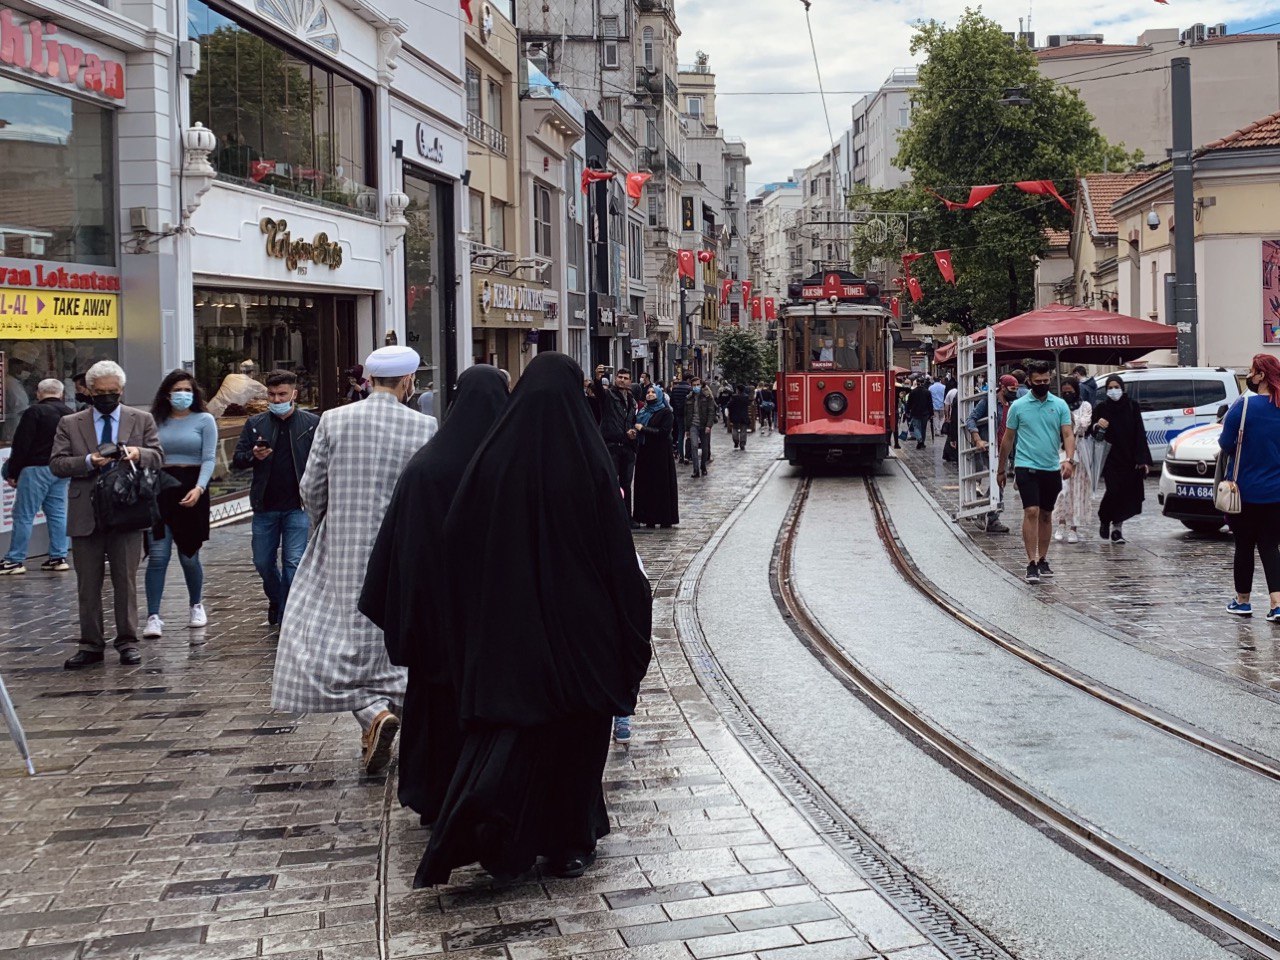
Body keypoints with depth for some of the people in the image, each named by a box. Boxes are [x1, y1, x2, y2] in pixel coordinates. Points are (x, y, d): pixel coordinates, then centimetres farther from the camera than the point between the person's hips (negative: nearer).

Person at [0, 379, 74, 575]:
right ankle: (59, 557, 10)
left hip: (36, 469, -6)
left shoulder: (34, 412, -9)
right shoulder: (71, 414, 12)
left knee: (24, 515, -3)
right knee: (58, 513, 11)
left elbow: (21, 445, -12)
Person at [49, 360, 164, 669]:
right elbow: (56, 463, 1)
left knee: (126, 580, 3)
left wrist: (139, 454, -17)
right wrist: (88, 462, -16)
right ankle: (91, 645, 11)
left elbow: (158, 457, 5)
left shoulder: (142, 420, 8)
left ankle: (127, 642, 11)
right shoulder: (70, 424, 7)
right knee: (88, 583, 5)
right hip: (85, 514, 1)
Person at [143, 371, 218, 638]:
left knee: (189, 556, 6)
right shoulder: (157, 422, 9)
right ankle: (153, 617, -7)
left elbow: (209, 459, -5)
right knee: (157, 555, -7)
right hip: (160, 489, 1)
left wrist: (199, 488, -20)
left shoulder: (204, 420, 2)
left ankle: (196, 606, 29)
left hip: (191, 490, -1)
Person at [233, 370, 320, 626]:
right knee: (263, 562, 12)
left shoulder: (311, 423, 0)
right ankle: (276, 601, 38)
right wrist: (254, 456, -14)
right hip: (265, 506, 3)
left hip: (297, 506, -3)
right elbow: (237, 460, 7)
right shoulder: (255, 424, 6)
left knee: (293, 562, -6)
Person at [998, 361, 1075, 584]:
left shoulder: (1060, 405, 4)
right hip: (1026, 467, -3)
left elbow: (1068, 434, -2)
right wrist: (1002, 469, 12)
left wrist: (1069, 460, -20)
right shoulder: (1018, 406, 0)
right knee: (1031, 512, -14)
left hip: (1052, 469, 3)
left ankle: (1043, 560, 23)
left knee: (1046, 515, 12)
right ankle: (1031, 563, -15)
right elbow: (1008, 438, 8)